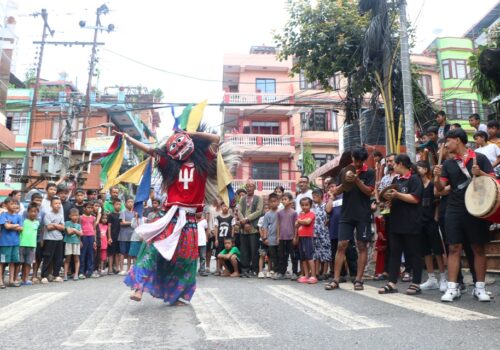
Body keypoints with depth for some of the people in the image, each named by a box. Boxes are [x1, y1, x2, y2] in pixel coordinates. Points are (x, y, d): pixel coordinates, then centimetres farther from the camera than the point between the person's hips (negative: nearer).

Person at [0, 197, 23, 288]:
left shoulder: (18, 216, 7)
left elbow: (21, 228, 1)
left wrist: (11, 226, -10)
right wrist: (16, 225, -3)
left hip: (15, 242, 4)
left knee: (13, 261, 10)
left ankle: (11, 280, 18)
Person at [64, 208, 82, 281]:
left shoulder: (79, 225, 13)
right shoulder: (67, 223, 2)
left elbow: (80, 233, -1)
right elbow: (69, 231, -12)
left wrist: (73, 230, -6)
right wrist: (76, 231, 0)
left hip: (76, 242, 3)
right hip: (68, 242, -3)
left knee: (76, 259, 3)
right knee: (67, 259, 2)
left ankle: (76, 274, 7)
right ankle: (65, 275, 7)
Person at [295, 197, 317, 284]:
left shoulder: (311, 214, -5)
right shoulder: (300, 215, 17)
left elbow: (307, 222, -23)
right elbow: (296, 226, 20)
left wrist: (299, 221, -9)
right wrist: (295, 237, 15)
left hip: (308, 237, -7)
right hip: (301, 238, 7)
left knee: (309, 257, -9)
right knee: (303, 258, 8)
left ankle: (313, 276, -7)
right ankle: (306, 276, 14)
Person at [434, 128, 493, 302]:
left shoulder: (480, 158, 1)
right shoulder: (448, 163, 9)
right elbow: (440, 188, 6)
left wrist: (479, 173, -19)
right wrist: (437, 177, -14)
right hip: (454, 211, 2)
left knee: (478, 248, 6)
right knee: (454, 248, 1)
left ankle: (479, 287, 16)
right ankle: (452, 288, 5)